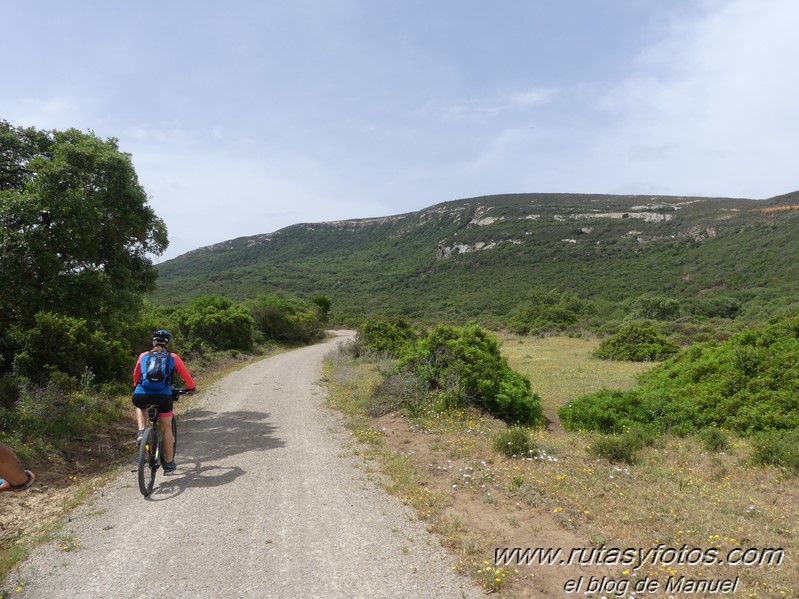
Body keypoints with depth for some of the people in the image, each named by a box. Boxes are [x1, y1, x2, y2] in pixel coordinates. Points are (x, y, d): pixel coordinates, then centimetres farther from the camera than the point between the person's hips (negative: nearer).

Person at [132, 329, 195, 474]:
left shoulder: (143, 356, 17)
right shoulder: (172, 357, 13)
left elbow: (135, 376, 29)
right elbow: (185, 374, 20)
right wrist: (191, 388, 38)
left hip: (141, 395, 1)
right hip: (163, 396, -1)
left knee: (140, 406, 39)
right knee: (166, 429, 17)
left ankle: (141, 432, 15)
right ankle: (169, 464, 21)